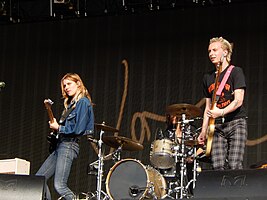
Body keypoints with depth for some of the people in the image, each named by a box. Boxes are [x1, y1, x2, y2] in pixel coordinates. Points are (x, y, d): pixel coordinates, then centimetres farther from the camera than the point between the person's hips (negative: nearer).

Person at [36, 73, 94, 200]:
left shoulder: (83, 102, -8)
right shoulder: (70, 103, 20)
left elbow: (78, 130, -17)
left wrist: (58, 128, -7)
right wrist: (56, 126, 5)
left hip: (69, 145, -10)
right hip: (61, 145, 10)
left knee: (59, 185, -19)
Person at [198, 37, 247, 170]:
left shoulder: (235, 72, 0)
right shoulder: (208, 78, 17)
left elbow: (238, 101, -11)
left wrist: (221, 112, -24)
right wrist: (203, 131, 13)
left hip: (236, 122, -5)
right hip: (217, 126, 5)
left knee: (234, 166, -14)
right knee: (217, 167, -7)